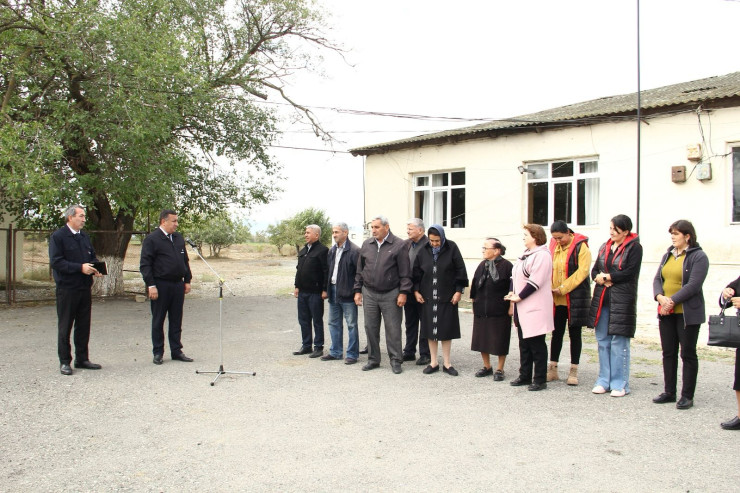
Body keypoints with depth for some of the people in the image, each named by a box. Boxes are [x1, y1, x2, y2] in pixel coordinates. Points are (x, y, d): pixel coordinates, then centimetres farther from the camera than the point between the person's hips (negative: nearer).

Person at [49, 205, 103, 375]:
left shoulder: (84, 237, 15)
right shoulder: (58, 236, -8)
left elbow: (93, 257, 21)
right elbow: (55, 262, -16)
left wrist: (95, 267, -1)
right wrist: (80, 267, -22)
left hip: (85, 288, 7)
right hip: (67, 289, -7)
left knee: (84, 326, 11)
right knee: (65, 326, 2)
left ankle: (82, 359, 21)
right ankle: (64, 362, 10)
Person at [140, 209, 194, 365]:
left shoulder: (179, 238, 13)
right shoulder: (151, 239, -7)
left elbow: (185, 261, 19)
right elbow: (145, 265, -10)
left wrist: (187, 280, 13)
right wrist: (151, 285, -16)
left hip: (178, 285, 6)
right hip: (160, 286, -6)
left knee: (176, 321, 10)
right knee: (158, 321, 5)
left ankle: (176, 351, 18)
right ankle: (158, 353, 13)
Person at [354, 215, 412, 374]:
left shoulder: (398, 245, -6)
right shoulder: (366, 245, 8)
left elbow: (405, 272, -6)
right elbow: (360, 270, 14)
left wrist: (403, 292, -10)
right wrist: (358, 290, 10)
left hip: (390, 294, -4)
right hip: (369, 294, 4)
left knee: (393, 329, 0)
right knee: (370, 328, 9)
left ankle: (396, 361, 12)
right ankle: (373, 360, 20)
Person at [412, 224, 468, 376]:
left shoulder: (451, 248, -6)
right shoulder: (424, 250, 0)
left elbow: (460, 270, -3)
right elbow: (416, 271, 8)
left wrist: (459, 291, -6)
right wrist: (416, 291, 4)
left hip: (447, 297, -2)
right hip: (428, 297, 2)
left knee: (446, 330, 4)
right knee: (430, 329, 6)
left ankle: (447, 364, 14)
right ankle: (433, 362, 17)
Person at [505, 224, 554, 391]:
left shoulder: (542, 255, -14)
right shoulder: (526, 255, 17)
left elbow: (535, 282, -19)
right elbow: (515, 275, 18)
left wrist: (519, 297, -15)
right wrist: (512, 293, 3)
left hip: (535, 308, -10)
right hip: (522, 308, 10)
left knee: (537, 344, -3)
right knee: (524, 343, 14)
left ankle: (540, 380, 4)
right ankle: (525, 376, 24)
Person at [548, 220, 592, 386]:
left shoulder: (580, 247, -7)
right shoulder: (554, 246, 8)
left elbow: (582, 271, -14)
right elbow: (549, 269, 9)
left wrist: (563, 288, -17)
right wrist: (550, 288, -7)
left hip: (575, 297, -4)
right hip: (556, 299, 4)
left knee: (575, 333, 4)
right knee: (557, 333, 9)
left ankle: (574, 371, 11)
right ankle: (552, 369, 16)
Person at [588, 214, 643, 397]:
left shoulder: (634, 247, -3)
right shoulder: (604, 247, 15)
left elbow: (630, 272, -13)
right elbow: (594, 270, 13)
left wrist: (606, 277, -7)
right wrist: (599, 278, -9)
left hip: (622, 300, -6)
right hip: (602, 298, 6)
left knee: (619, 342, -4)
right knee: (602, 340, 9)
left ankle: (620, 384, 5)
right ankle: (604, 381, 18)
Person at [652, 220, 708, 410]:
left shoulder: (698, 257, -8)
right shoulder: (668, 255, 13)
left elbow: (693, 285, -17)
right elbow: (657, 279, 7)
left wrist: (672, 301, -19)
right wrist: (661, 297, -12)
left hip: (688, 313, -6)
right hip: (666, 313, 7)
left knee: (688, 353, 2)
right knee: (668, 352, 11)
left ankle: (687, 396, 9)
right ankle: (669, 392, 20)